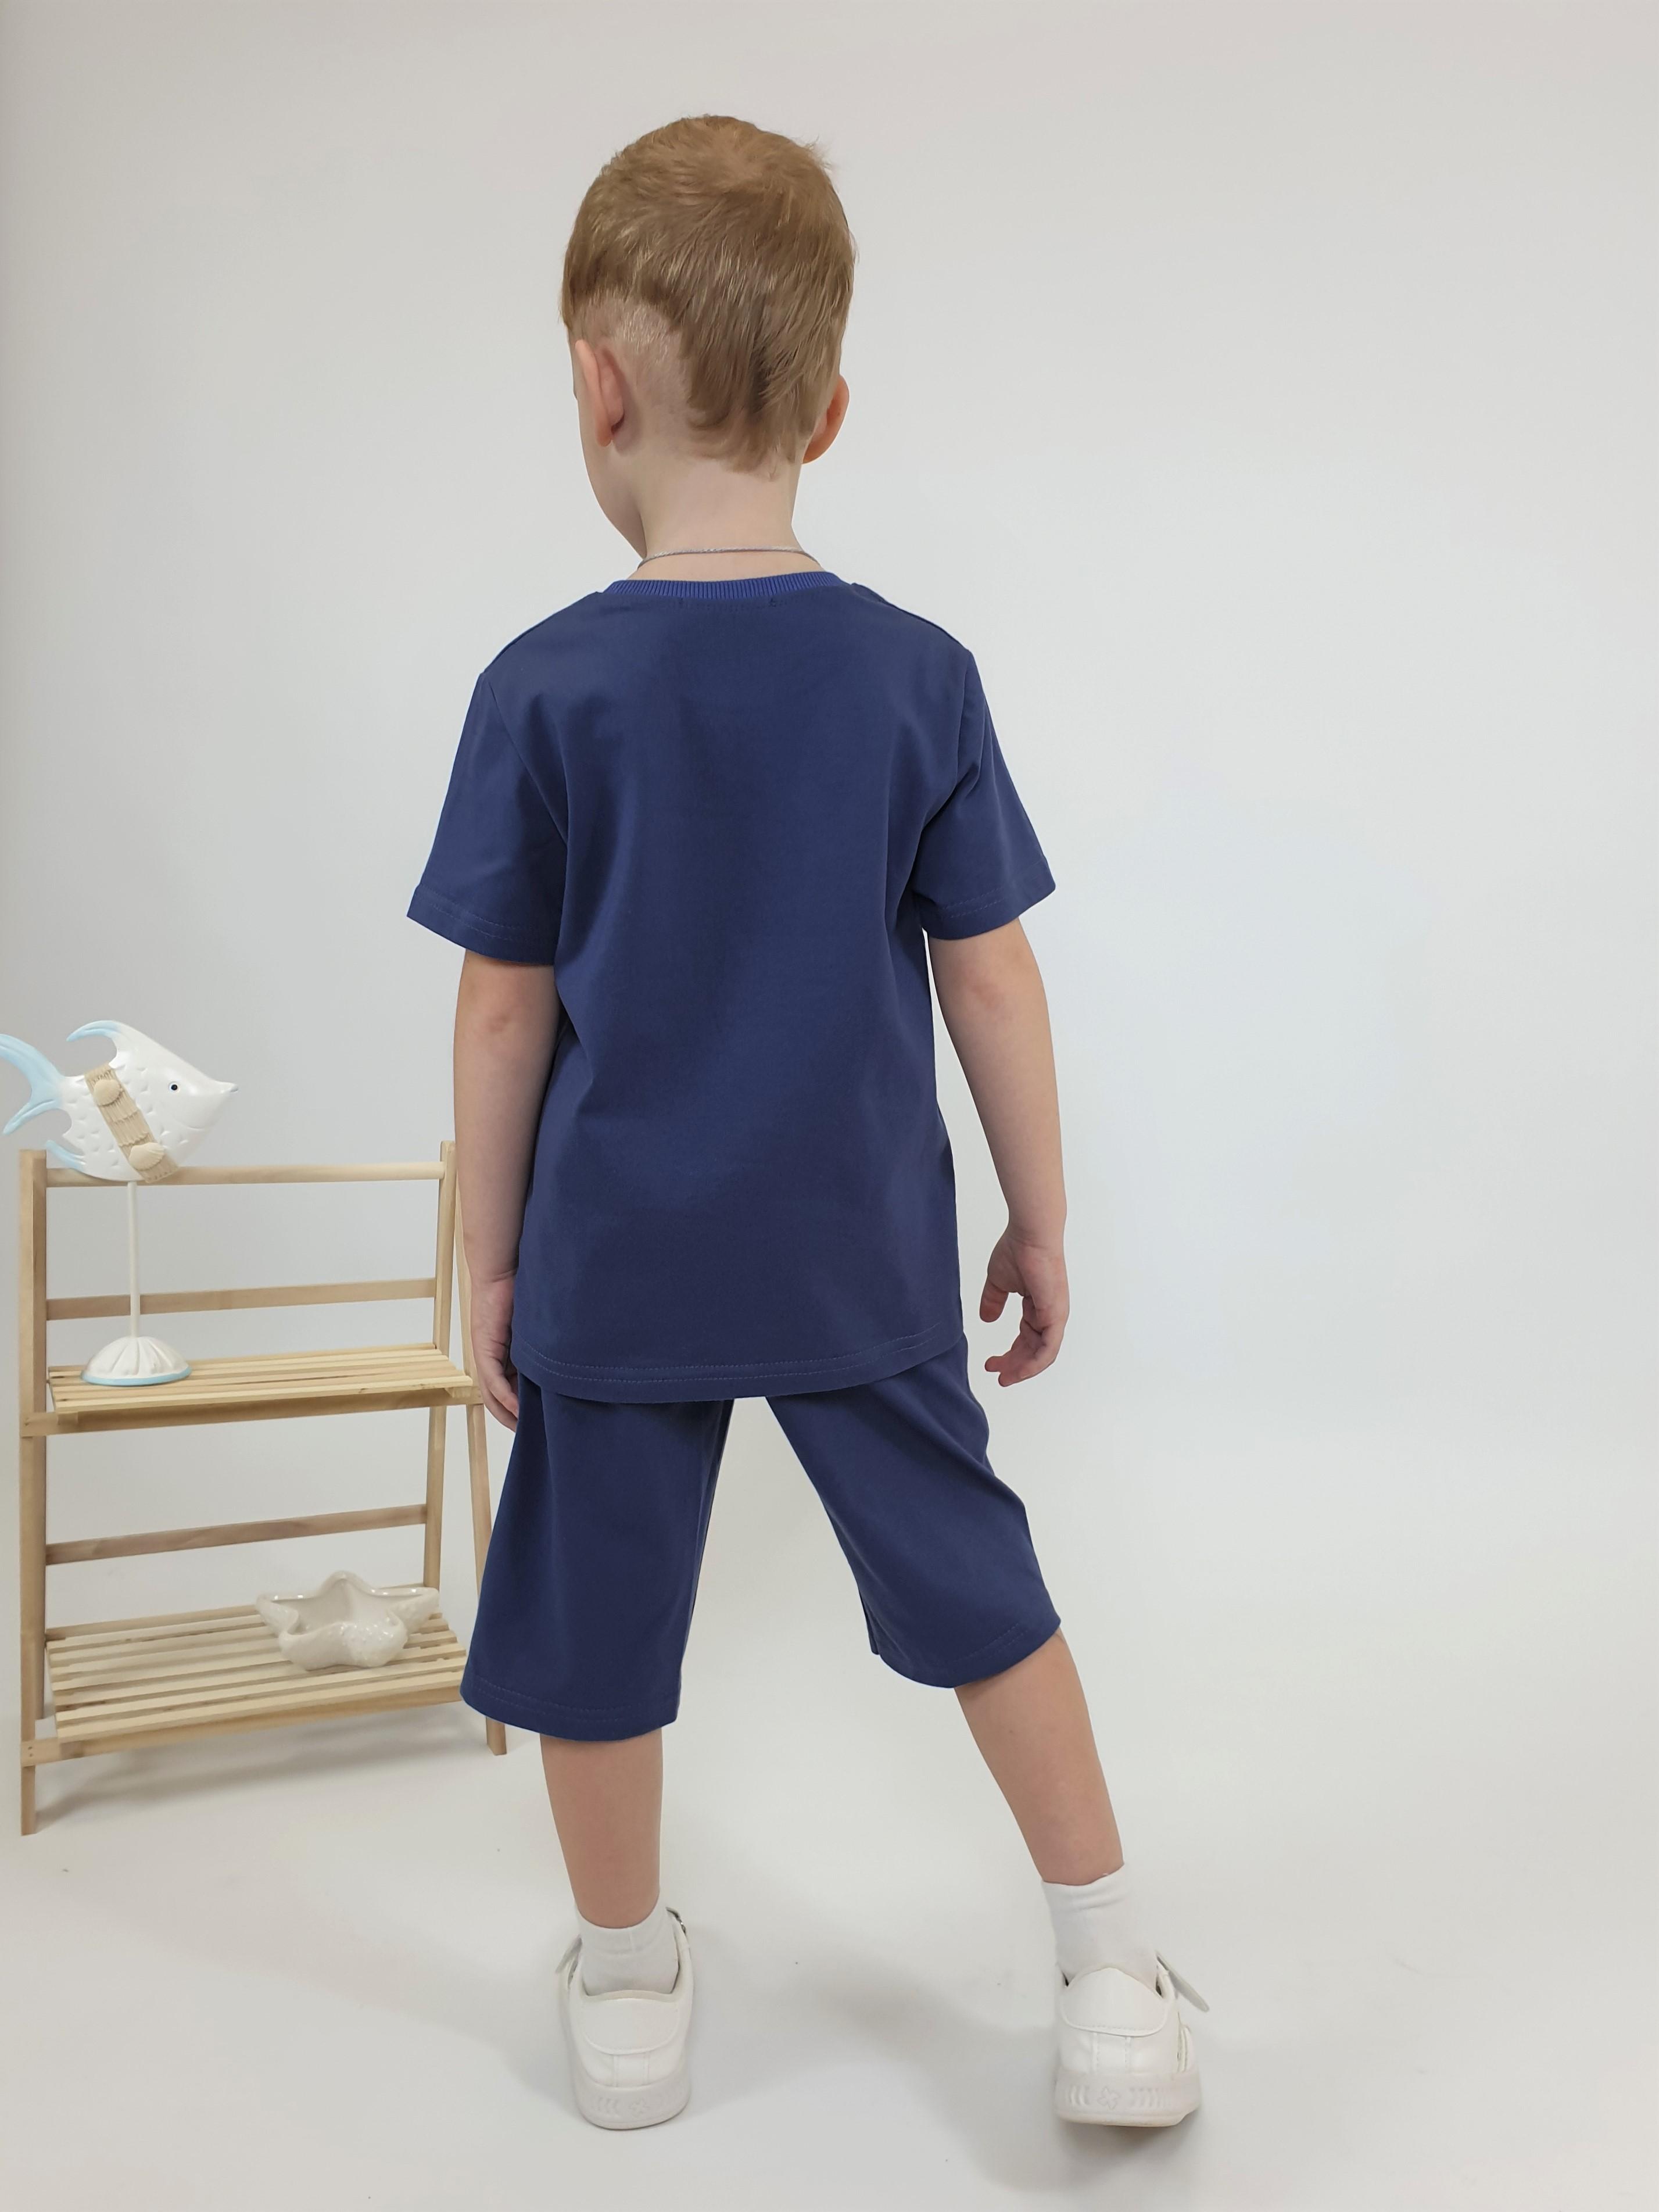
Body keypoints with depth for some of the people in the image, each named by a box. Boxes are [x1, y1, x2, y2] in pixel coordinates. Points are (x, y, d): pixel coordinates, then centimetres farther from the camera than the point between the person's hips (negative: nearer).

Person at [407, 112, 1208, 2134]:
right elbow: (990, 983, -4)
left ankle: (628, 1994, 35)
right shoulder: (919, 676, -6)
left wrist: (490, 1259, 5)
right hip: (860, 1255, 2)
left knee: (596, 1618, 16)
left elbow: (504, 1014, -6)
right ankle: (1116, 1987, 25)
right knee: (975, 1586, 17)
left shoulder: (543, 690, -10)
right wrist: (1040, 1218, 7)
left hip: (615, 1262, -1)